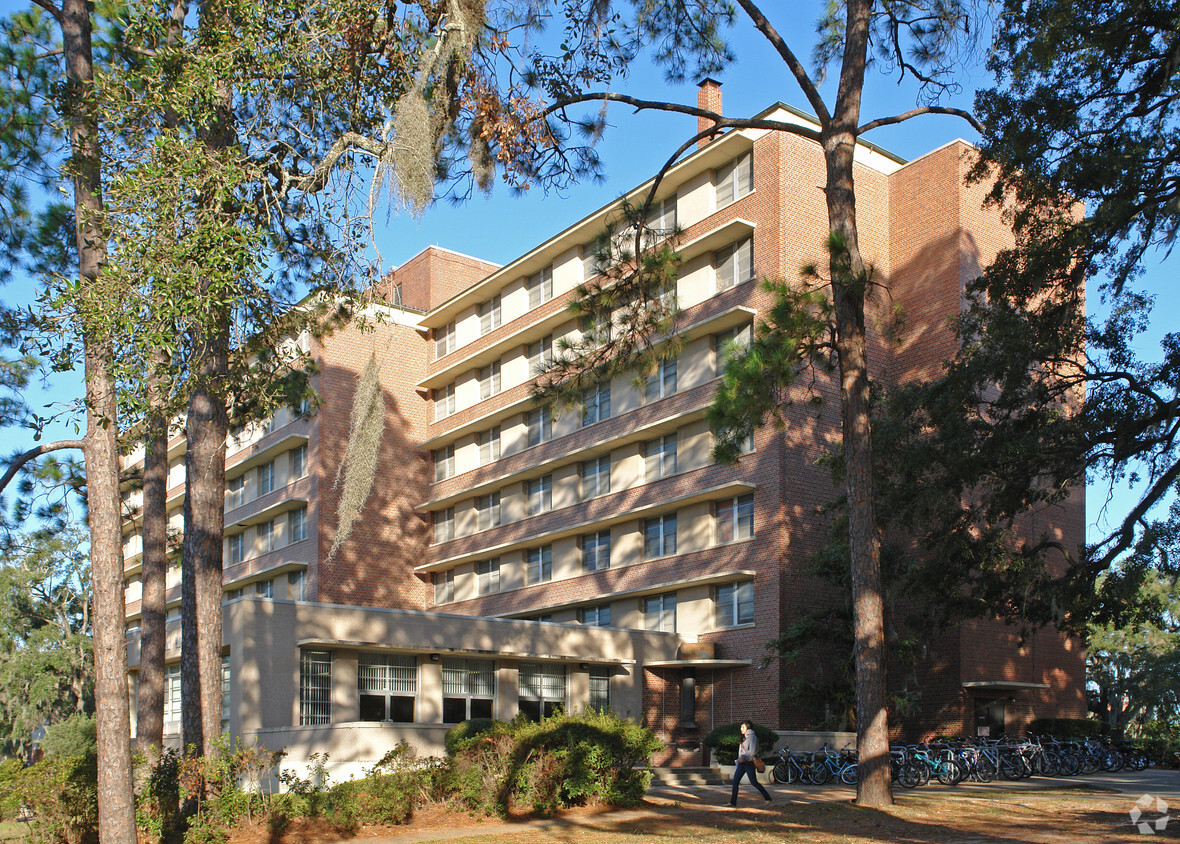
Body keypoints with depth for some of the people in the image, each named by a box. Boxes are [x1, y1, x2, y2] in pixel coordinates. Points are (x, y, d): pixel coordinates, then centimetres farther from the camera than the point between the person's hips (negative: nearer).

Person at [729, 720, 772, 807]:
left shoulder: (752, 737, -8)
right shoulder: (744, 738, 17)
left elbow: (752, 751, -18)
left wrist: (743, 758, -24)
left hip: (749, 763, -8)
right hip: (741, 763, 8)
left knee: (754, 782, -1)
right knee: (735, 781, -4)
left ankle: (767, 797, 16)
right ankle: (733, 802, -5)